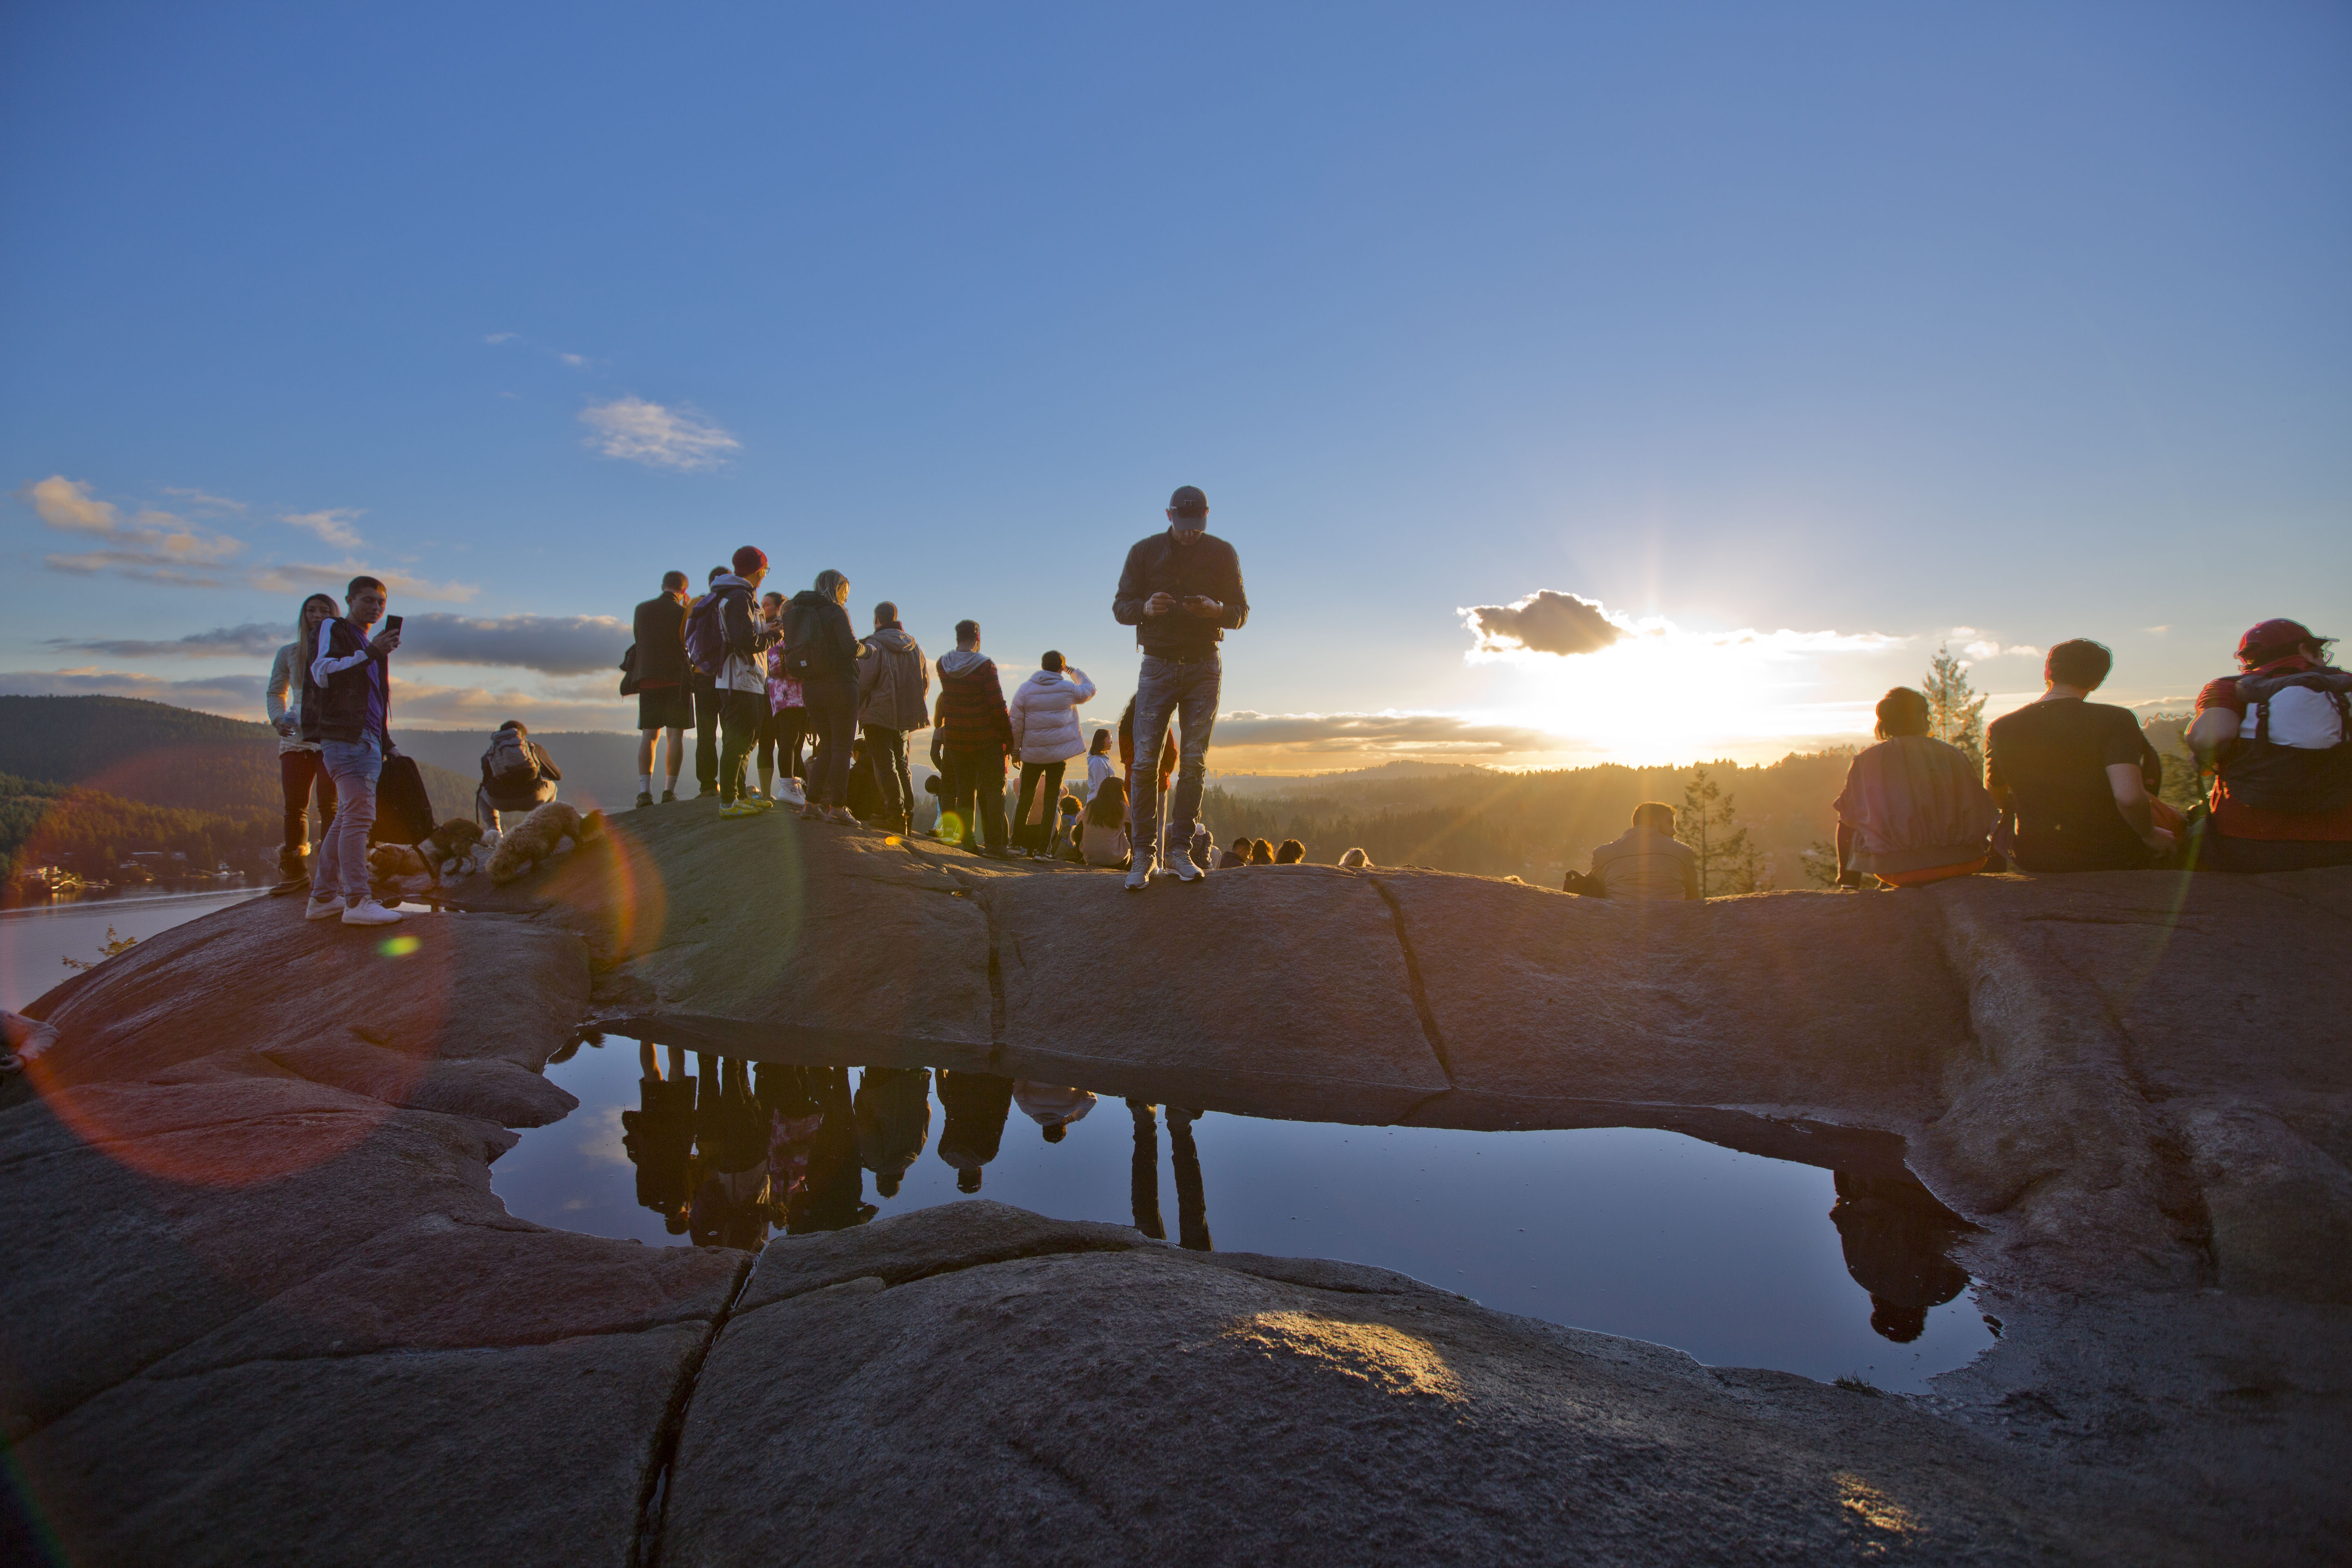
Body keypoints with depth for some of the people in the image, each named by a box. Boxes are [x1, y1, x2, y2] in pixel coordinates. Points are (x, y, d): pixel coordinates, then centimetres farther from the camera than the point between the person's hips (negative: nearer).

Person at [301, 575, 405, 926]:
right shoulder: (332, 629, 4)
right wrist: (371, 653, -20)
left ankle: (323, 898, 15)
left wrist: (387, 743, 25)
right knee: (360, 814, -17)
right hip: (344, 736, -9)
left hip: (368, 740, 9)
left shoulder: (369, 646, 28)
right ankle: (357, 902, -20)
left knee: (348, 818, 9)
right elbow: (323, 673, -14)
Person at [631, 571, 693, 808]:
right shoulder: (683, 612, -4)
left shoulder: (641, 609, 7)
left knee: (649, 735, 3)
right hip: (677, 679, -3)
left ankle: (644, 789, -8)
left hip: (647, 679, 3)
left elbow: (638, 640, 17)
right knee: (676, 734, 1)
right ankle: (670, 790, -3)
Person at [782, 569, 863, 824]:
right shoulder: (835, 612, -8)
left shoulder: (797, 612, 12)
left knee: (827, 747, 14)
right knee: (842, 748, -2)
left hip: (810, 689, 7)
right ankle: (837, 808, -4)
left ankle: (812, 805, 9)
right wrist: (864, 647, 2)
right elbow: (850, 648, -18)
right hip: (840, 686, -7)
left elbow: (793, 654, 9)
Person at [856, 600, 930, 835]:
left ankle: (896, 814, -10)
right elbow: (925, 682, 14)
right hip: (906, 718, 6)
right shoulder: (914, 647, 11)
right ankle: (908, 817, 15)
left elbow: (864, 682, -15)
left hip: (879, 714, -6)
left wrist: (857, 709, -1)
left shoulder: (873, 645, -9)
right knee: (902, 764, 16)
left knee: (884, 765, -3)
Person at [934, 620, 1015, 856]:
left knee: (964, 791, 12)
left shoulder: (943, 664, 1)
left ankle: (966, 840, 11)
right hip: (987, 739, -5)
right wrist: (1009, 737, -8)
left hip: (955, 739, 5)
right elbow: (998, 706, -15)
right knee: (993, 789, 2)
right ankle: (994, 843, -2)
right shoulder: (985, 665, -15)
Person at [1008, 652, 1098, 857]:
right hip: (1060, 753, -1)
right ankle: (1042, 849, 0)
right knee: (1051, 800, 2)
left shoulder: (1025, 689, 1)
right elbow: (1089, 689, 22)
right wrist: (1073, 671, 29)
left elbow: (1016, 722, 1)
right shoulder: (1068, 689, 1)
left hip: (1032, 753, 1)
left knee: (1026, 798, 12)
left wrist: (1015, 749, 10)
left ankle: (1017, 843, 12)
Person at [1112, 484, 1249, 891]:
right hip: (1158, 666, -1)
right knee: (1145, 758, -9)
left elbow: (1241, 613, 4)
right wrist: (1146, 608, -20)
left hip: (1204, 668, 1)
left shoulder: (1223, 554, 3)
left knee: (1195, 761, -1)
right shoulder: (1144, 551, 2)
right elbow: (1120, 606, 3)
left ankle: (1181, 851, 9)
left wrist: (1216, 610, -20)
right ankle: (1143, 854, -1)